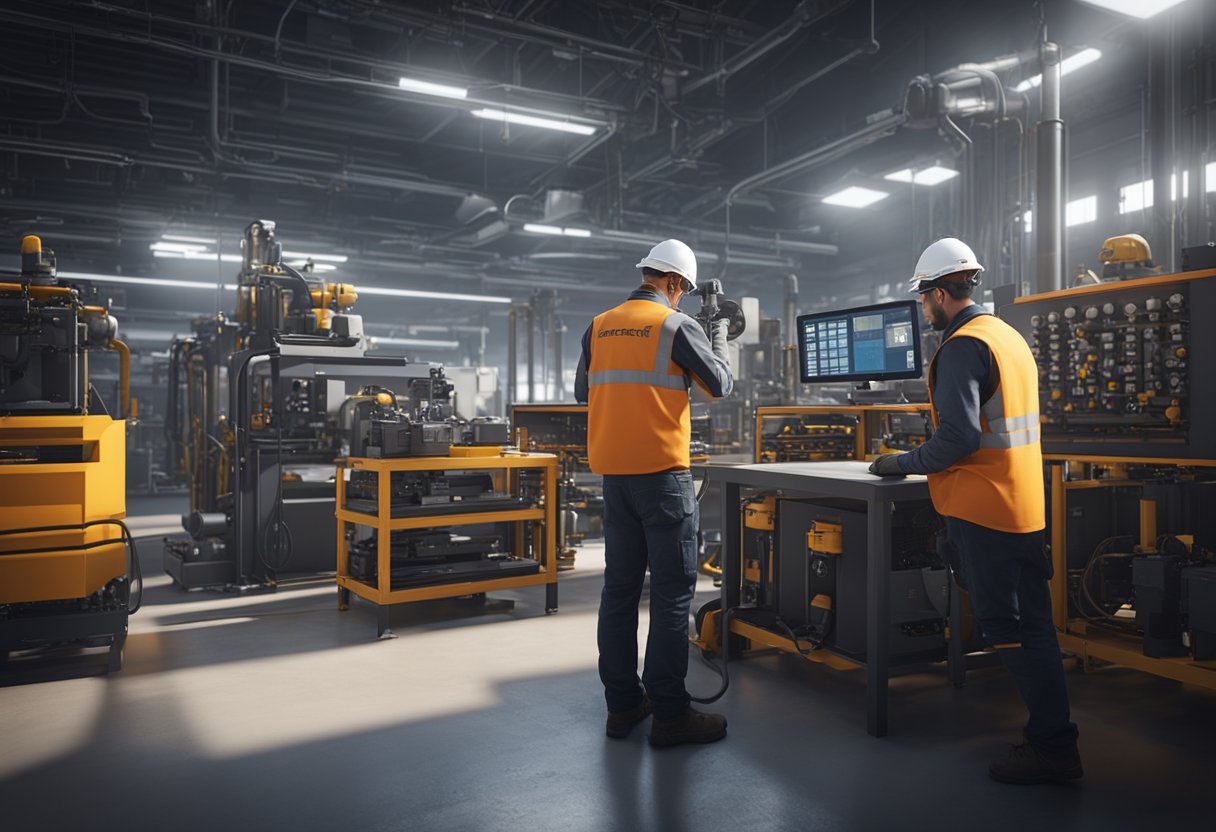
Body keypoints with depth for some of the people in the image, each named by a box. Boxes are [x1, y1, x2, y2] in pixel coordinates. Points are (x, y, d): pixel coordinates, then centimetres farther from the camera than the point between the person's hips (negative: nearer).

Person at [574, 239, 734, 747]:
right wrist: (720, 335, 14)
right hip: (662, 472, -6)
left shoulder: (599, 327, 9)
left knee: (620, 585, 11)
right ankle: (669, 713, 5)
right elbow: (721, 385, -1)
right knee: (673, 589, 0)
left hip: (613, 473, 6)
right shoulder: (677, 325, -6)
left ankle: (623, 704, 20)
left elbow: (583, 391, 16)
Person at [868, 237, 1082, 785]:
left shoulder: (962, 346, -14)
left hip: (982, 508, -10)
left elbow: (958, 438, -22)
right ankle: (1051, 736, 24)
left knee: (1008, 627, -2)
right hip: (1023, 506, 10)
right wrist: (926, 459, 19)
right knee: (1031, 623, 14)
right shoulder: (1010, 337, 16)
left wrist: (904, 464, -8)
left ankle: (1053, 748, 7)